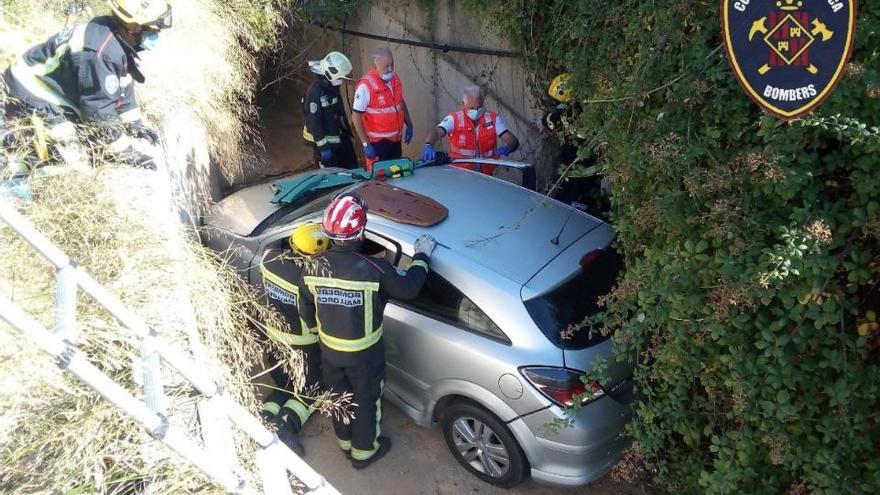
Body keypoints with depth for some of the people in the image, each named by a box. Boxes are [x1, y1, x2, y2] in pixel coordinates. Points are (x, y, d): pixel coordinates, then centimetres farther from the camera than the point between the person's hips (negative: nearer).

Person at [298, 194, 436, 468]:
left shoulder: (314, 267, -15)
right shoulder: (374, 269, -29)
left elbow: (306, 310, 0)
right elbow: (408, 288, -14)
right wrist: (421, 256, -1)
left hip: (329, 350, 4)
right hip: (364, 354, -4)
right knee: (366, 401, 20)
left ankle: (346, 441, 51)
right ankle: (363, 451, 41)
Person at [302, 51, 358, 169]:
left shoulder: (332, 88, 8)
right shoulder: (315, 92, -20)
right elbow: (313, 121, -22)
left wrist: (348, 132, 22)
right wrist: (323, 146, -23)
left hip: (340, 138, 9)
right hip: (325, 141, -9)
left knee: (352, 169, 15)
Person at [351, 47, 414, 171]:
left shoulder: (395, 79, 4)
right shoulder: (366, 85, -18)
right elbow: (356, 117, -16)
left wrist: (409, 125, 15)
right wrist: (366, 144, -18)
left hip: (395, 140, 7)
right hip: (377, 143, -7)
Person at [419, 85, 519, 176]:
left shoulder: (493, 119, 3)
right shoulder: (454, 119, -1)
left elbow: (513, 141, -2)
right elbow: (436, 132, -17)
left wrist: (507, 148, -26)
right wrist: (428, 145, -39)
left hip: (485, 175, 1)